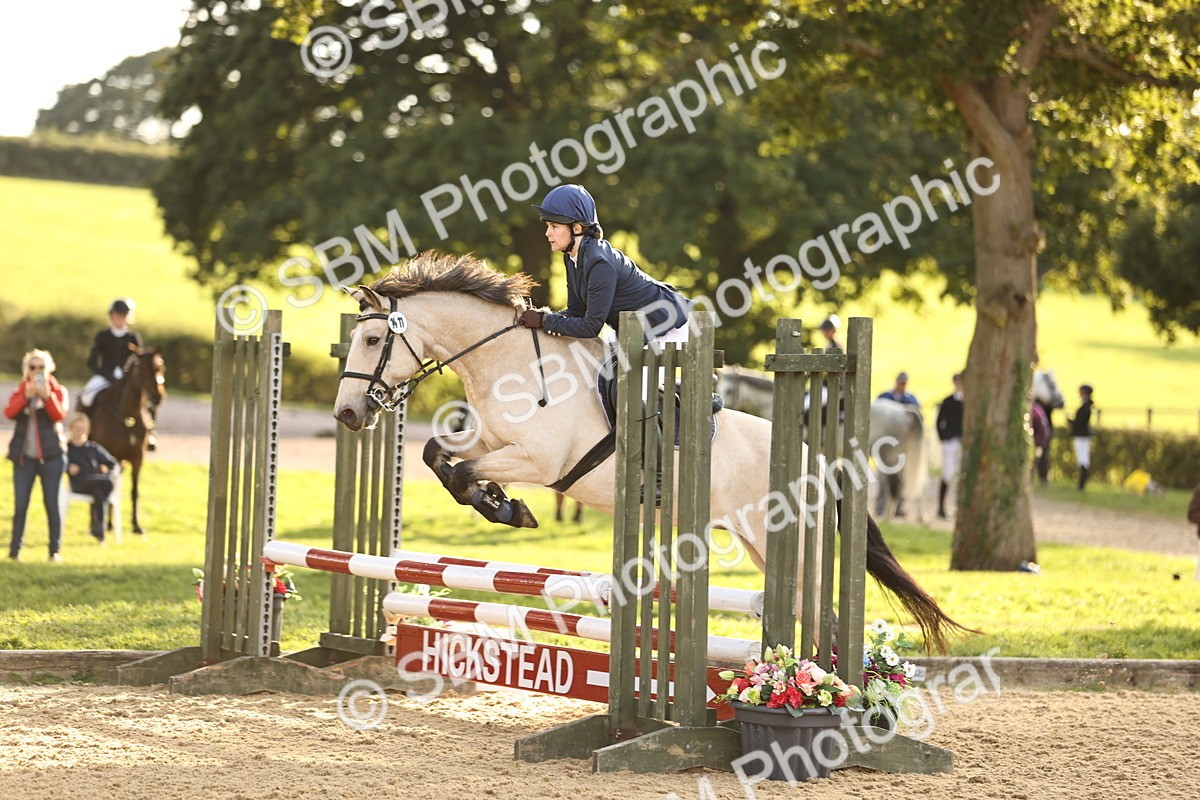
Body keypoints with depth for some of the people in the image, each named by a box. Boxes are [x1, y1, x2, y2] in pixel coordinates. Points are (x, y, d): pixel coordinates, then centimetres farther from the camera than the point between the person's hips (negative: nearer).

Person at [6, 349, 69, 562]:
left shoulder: (58, 391, 4)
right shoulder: (19, 391, 9)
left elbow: (60, 415, -13)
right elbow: (9, 413, -9)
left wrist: (47, 396, -25)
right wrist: (26, 396, -22)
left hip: (50, 456, -2)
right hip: (24, 456, 2)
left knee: (51, 504, 0)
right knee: (20, 504, -1)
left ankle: (55, 550, 5)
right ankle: (14, 550, 2)